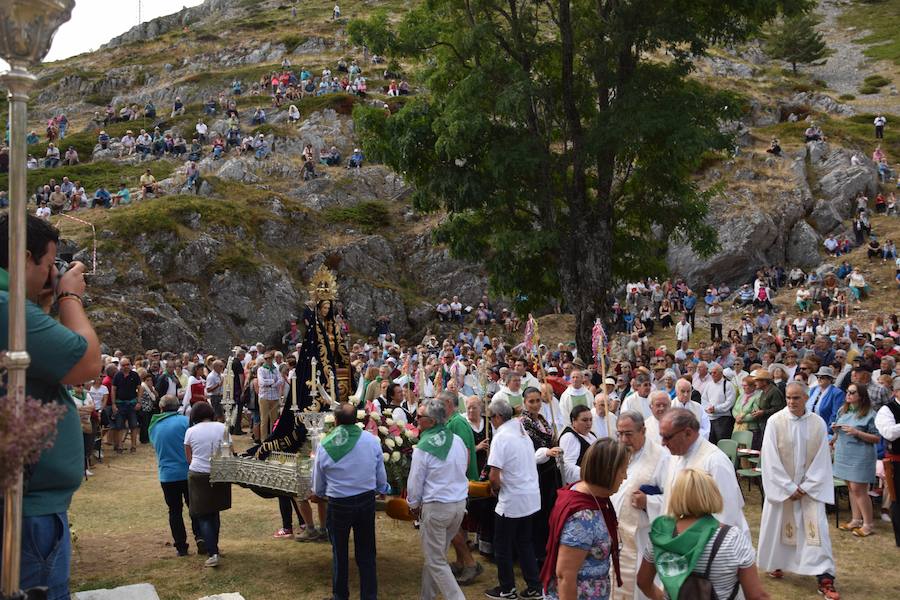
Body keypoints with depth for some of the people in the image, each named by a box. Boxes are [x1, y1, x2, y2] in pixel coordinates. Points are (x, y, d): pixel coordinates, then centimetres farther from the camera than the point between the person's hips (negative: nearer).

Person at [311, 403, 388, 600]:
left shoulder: (325, 445, -15)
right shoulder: (372, 441, -13)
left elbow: (318, 479, 1)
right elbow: (381, 474, 0)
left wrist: (317, 495, 24)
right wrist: (382, 489, 23)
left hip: (338, 504, -1)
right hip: (367, 500, 1)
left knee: (340, 552, 16)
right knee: (366, 552, 14)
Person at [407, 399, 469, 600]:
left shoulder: (423, 448, -16)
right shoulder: (457, 440, 1)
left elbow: (415, 482, -8)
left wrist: (414, 505, 10)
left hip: (436, 507, -7)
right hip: (460, 502, 7)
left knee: (436, 561, 3)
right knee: (436, 554, 19)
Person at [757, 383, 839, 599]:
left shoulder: (818, 423, -5)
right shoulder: (775, 421, -11)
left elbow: (821, 459, -3)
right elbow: (771, 459, -11)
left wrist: (805, 487, -9)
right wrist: (789, 488, -12)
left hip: (810, 487, 1)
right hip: (781, 486, -1)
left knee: (817, 529, -5)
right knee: (777, 526, 10)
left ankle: (825, 579, -2)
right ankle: (776, 564, 33)